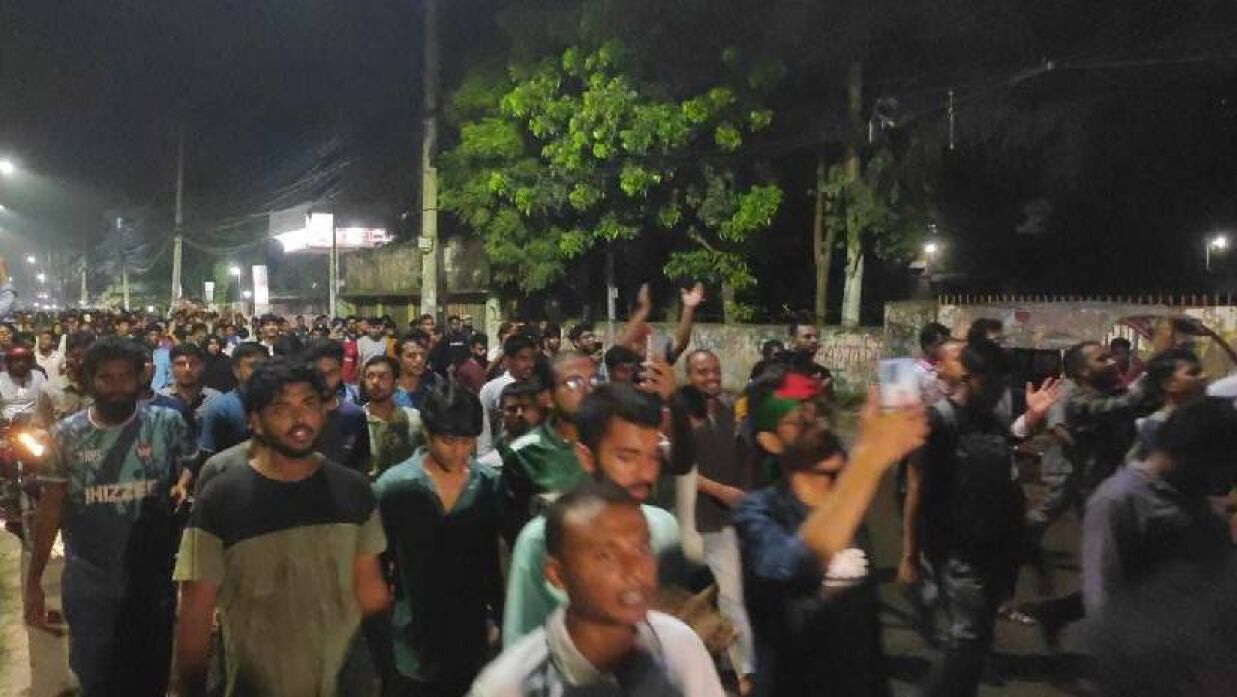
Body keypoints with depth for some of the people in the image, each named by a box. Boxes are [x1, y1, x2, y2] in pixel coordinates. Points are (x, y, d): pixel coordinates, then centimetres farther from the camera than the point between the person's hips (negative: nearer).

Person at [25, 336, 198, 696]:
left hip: (154, 580, -1)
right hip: (88, 585, 1)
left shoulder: (168, 424, -8)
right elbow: (50, 508, 1)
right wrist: (34, 580, 2)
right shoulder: (66, 434, -5)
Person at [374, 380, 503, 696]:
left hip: (473, 643, 2)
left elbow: (496, 557, 6)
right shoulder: (392, 487, -10)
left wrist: (499, 617, 5)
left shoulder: (490, 486, -3)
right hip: (411, 649, -2)